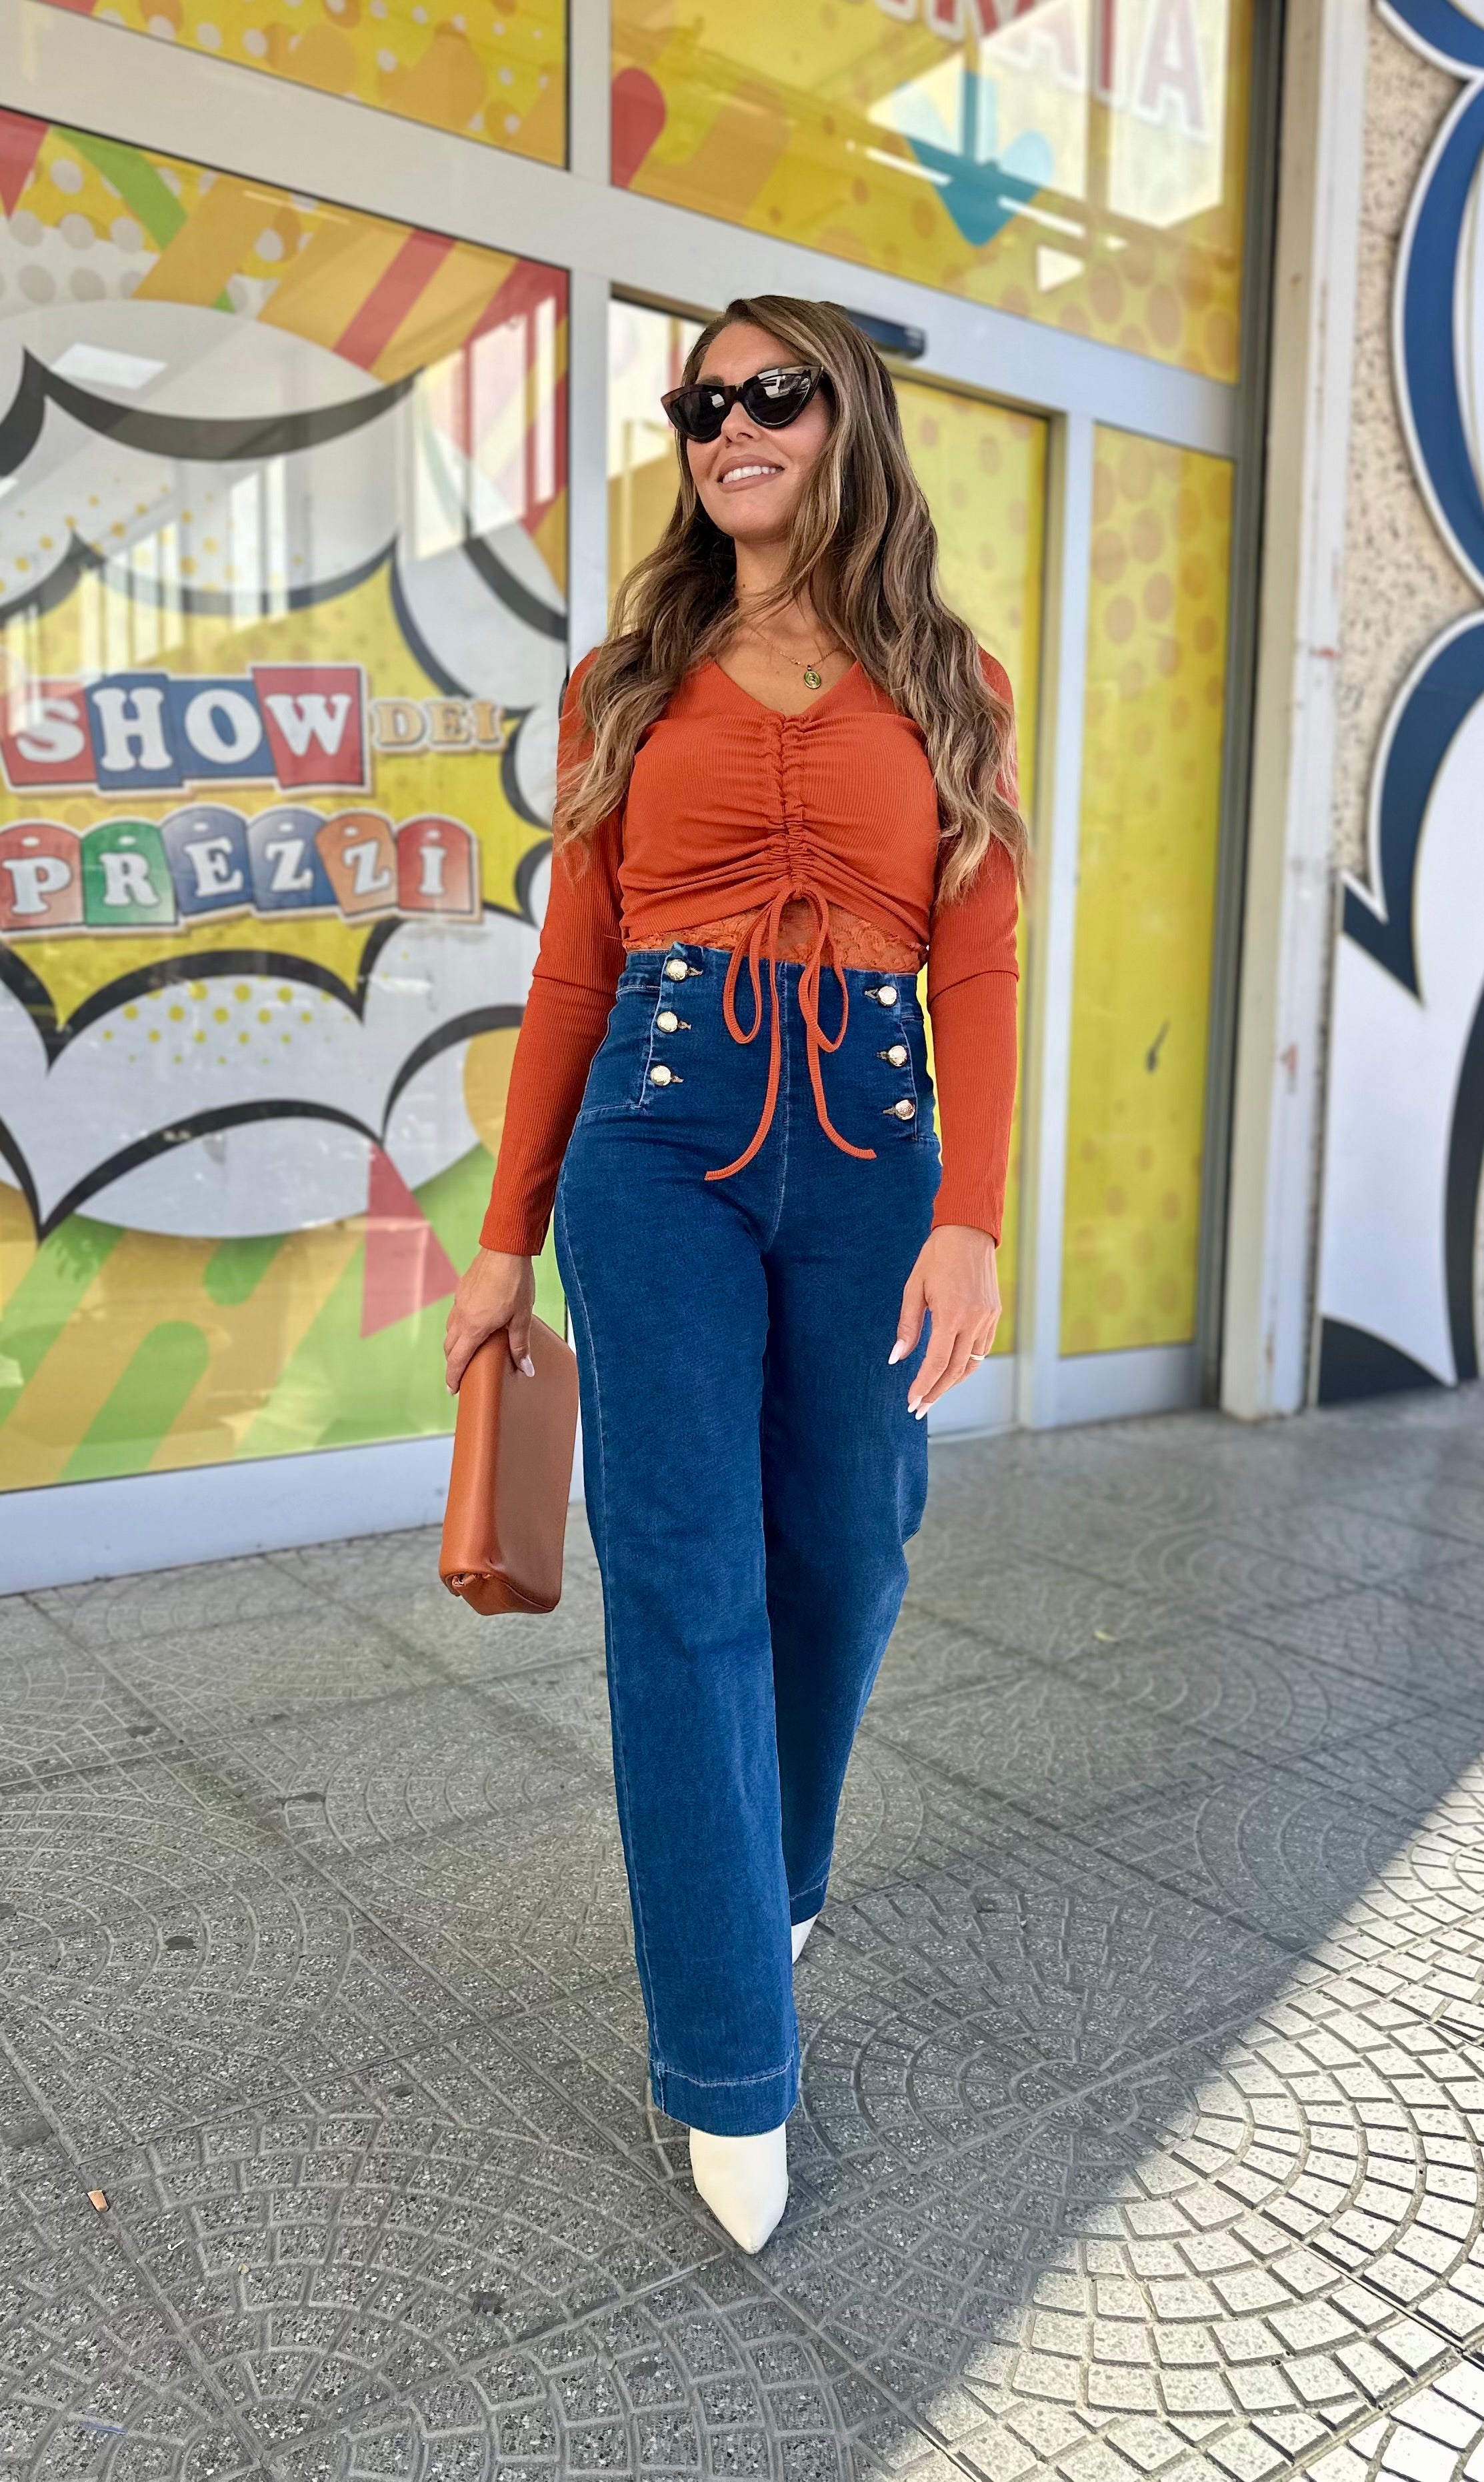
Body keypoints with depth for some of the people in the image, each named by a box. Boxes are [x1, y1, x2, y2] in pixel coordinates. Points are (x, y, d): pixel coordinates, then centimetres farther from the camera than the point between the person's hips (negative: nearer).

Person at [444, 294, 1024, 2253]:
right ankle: (731, 2063, 7)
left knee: (844, 1556, 8)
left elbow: (978, 968, 1)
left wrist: (972, 1217, -12)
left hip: (871, 1137, 1)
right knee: (686, 1571, -5)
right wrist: (509, 1235, 7)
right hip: (661, 1131, 0)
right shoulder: (632, 684, 12)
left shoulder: (948, 687, 10)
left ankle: (776, 1880, 38)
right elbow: (574, 966, 9)